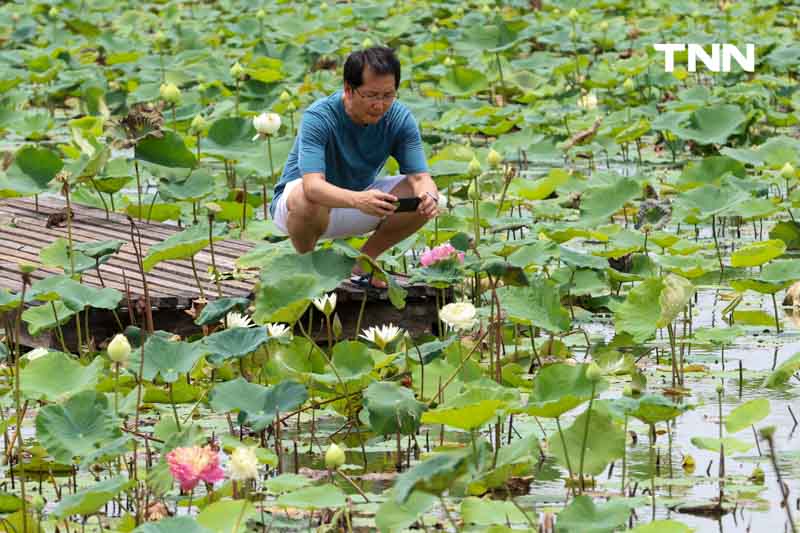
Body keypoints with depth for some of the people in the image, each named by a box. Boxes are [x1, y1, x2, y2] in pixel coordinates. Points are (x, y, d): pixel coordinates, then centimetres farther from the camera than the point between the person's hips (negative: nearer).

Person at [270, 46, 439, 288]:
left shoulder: (400, 118, -15)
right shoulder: (319, 117, -29)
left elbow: (420, 177, -19)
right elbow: (313, 185, -42)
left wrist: (427, 196, -45)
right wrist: (359, 200, -61)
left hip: (360, 196, 5)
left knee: (426, 196, -18)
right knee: (309, 200, -40)